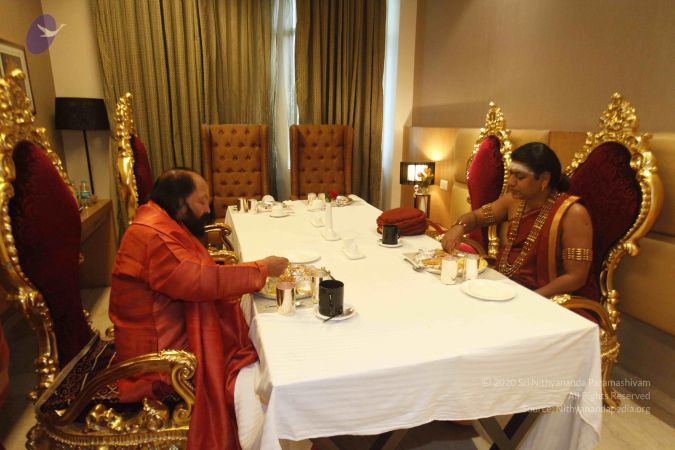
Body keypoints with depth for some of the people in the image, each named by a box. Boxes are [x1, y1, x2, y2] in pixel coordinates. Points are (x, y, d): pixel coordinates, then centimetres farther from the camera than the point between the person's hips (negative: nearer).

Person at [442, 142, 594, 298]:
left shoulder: (572, 214, -17)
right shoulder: (515, 200, -1)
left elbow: (576, 277, -17)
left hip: (542, 298, -5)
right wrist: (459, 227, -12)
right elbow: (476, 216, 10)